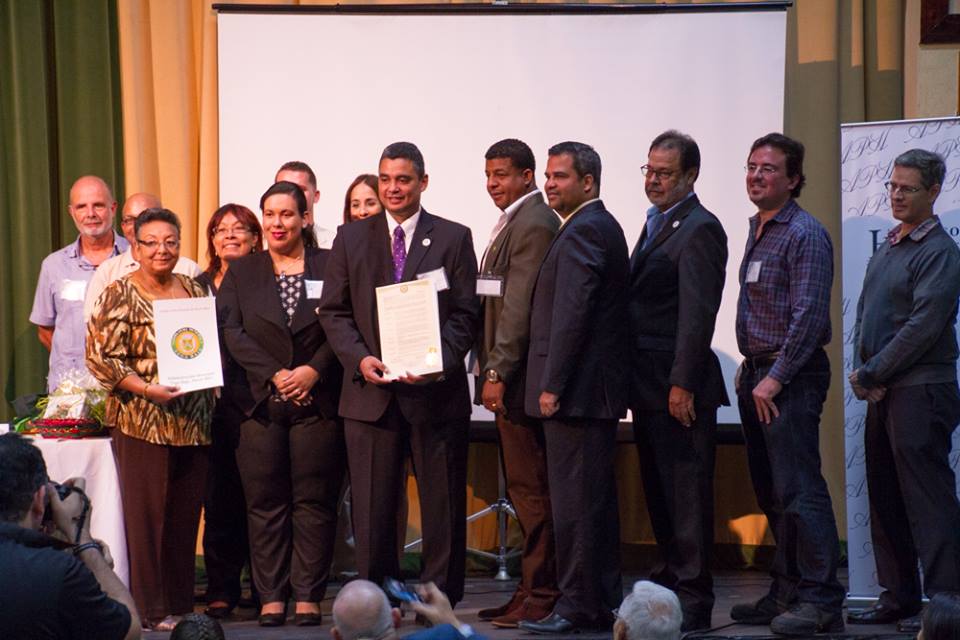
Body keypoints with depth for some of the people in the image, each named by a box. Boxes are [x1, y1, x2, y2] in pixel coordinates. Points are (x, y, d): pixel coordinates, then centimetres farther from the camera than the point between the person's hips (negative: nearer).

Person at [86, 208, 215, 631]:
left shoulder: (194, 291, 13)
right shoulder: (120, 295, -3)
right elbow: (101, 357, -9)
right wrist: (147, 389, -18)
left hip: (193, 420, 5)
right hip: (142, 421, -5)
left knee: (187, 513, 7)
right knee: (147, 512, -2)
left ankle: (180, 602, 16)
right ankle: (152, 608, 4)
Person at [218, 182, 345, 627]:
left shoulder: (329, 267, 7)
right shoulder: (241, 272, 11)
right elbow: (231, 331, 1)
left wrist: (314, 370, -12)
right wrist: (275, 375, -10)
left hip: (317, 402, -1)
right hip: (261, 402, 1)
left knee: (313, 500, 0)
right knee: (265, 501, 1)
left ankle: (309, 596, 4)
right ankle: (271, 596, 6)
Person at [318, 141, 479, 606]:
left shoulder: (453, 239, 4)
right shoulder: (351, 239, 10)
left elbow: (465, 315, 0)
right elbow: (334, 311, 8)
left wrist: (439, 362, -16)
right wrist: (359, 358, -9)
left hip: (435, 390, -1)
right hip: (371, 392, 1)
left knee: (442, 505, 4)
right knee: (372, 507, 3)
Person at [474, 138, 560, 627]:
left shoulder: (533, 224, -14)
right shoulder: (516, 221, 18)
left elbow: (519, 306, -19)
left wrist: (497, 372, -20)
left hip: (518, 375, -10)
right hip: (508, 374, 10)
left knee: (530, 489, -6)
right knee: (523, 488, 13)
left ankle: (540, 595, -3)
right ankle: (533, 590, 18)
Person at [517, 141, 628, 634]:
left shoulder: (582, 232, -14)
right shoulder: (602, 226, 18)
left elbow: (571, 313, -20)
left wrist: (552, 386, -19)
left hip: (575, 389, -11)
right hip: (598, 389, 11)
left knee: (575, 500, -8)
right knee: (595, 499, 13)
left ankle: (578, 605, -5)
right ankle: (602, 602, 18)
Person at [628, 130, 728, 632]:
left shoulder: (699, 229, -12)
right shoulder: (656, 223, 17)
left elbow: (698, 313, -18)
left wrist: (682, 384, -21)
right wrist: (636, 381, 13)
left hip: (680, 387, -9)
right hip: (649, 384, 9)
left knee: (686, 492, -4)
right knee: (658, 491, 15)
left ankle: (693, 601, 0)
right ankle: (668, 581, 23)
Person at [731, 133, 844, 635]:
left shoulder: (804, 234, -11)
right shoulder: (758, 230, 17)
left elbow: (808, 315, -17)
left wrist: (775, 378, -18)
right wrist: (751, 368, 15)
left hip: (790, 377, -9)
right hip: (757, 374, 9)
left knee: (799, 490, -11)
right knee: (771, 493, 11)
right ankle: (786, 592, 18)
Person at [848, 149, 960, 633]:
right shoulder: (886, 249, 17)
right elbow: (865, 314, 18)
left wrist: (872, 373, -12)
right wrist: (862, 373, 2)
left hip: (921, 390, -9)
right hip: (881, 392, 9)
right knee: (885, 498, 11)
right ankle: (898, 597, 18)